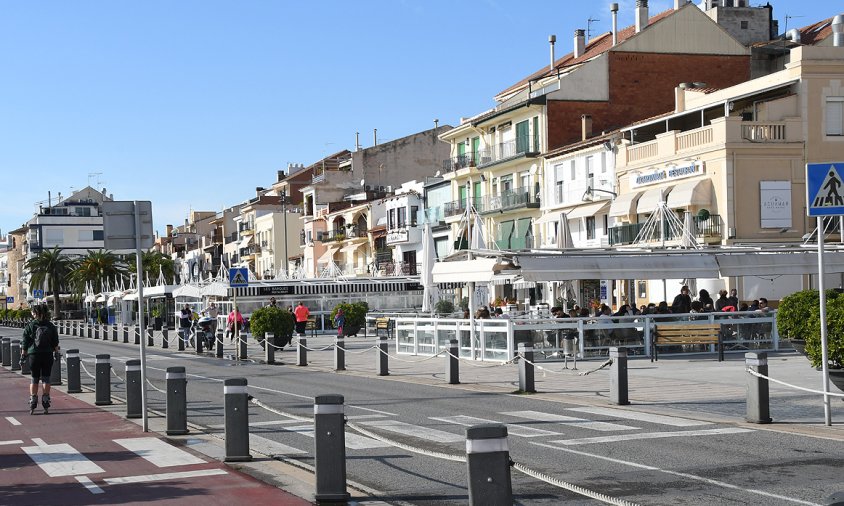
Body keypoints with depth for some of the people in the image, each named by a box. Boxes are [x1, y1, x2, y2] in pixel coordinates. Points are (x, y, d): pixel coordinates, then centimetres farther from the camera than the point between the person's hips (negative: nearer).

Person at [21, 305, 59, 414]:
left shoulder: (30, 326, -4)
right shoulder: (51, 326, 2)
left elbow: (25, 343, -2)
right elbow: (55, 343, 5)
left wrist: (23, 354, 5)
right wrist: (56, 352, 15)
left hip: (34, 355, -1)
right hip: (48, 355, 1)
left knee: (34, 379, 7)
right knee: (46, 378, 6)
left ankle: (33, 403, 3)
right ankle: (46, 404, 5)